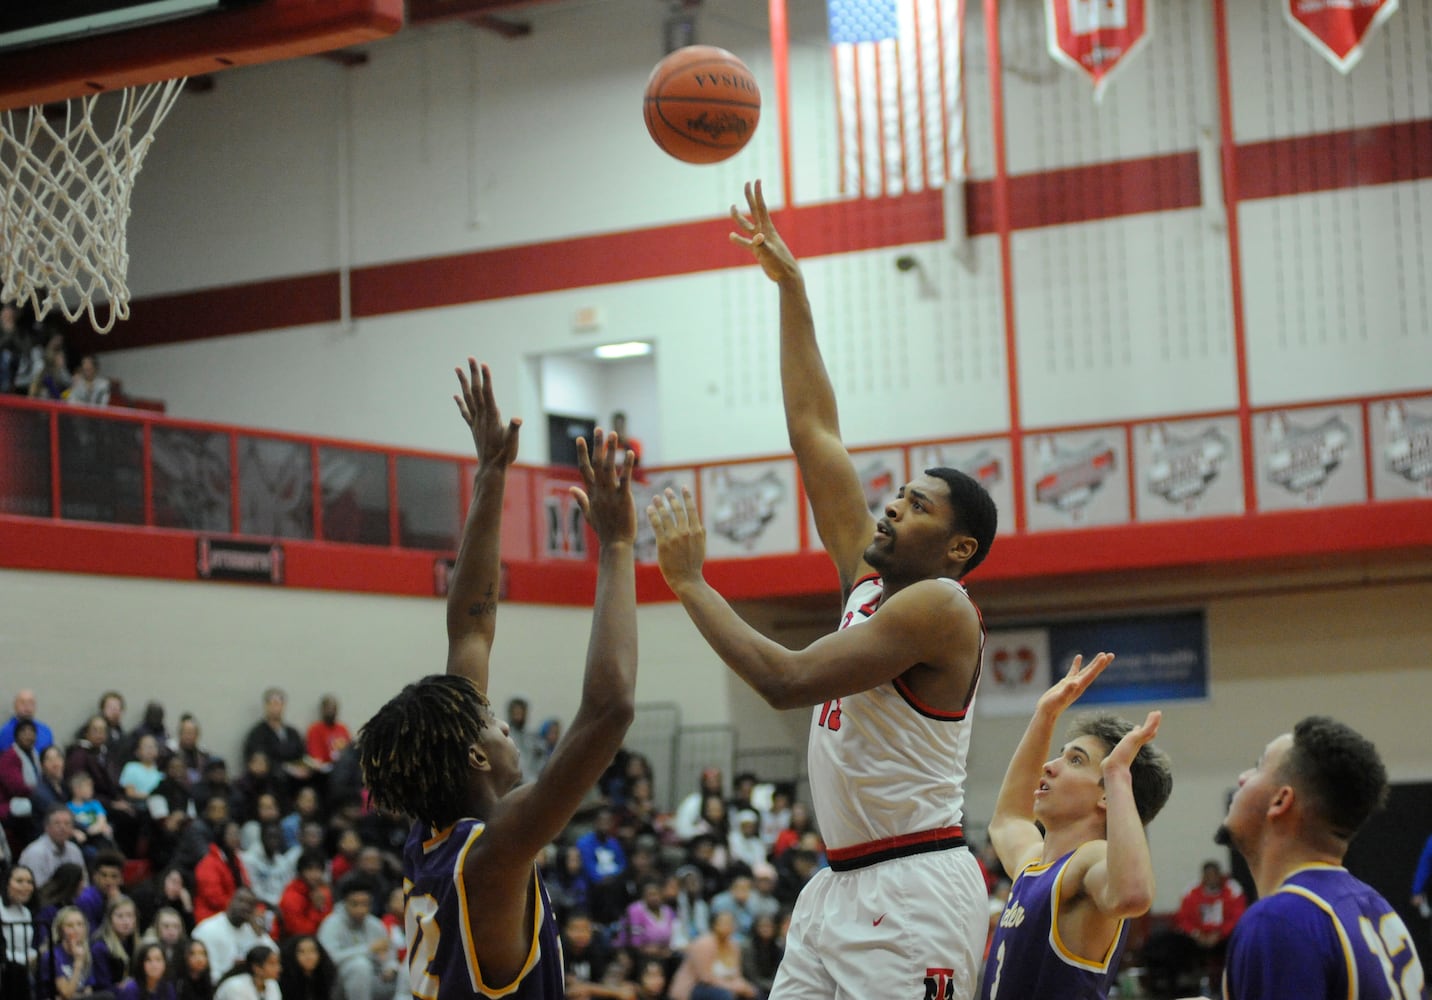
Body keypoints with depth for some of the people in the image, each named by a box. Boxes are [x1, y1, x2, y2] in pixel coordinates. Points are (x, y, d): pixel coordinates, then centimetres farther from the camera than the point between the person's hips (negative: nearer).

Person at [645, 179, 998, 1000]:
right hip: (843, 886, 9)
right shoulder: (869, 576, 12)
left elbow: (787, 680, -20)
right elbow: (814, 428, 14)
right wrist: (790, 286, 13)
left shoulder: (939, 605, -12)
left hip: (914, 897, -9)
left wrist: (689, 582, -13)